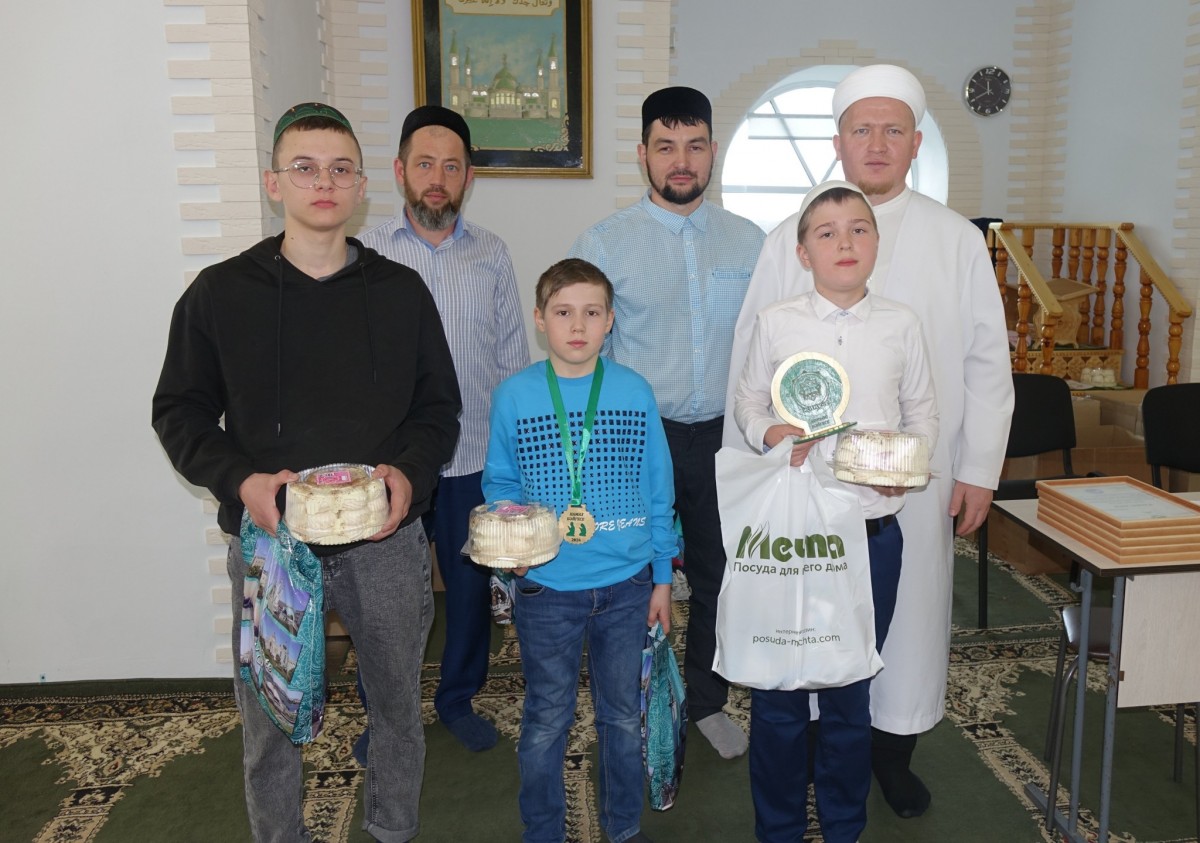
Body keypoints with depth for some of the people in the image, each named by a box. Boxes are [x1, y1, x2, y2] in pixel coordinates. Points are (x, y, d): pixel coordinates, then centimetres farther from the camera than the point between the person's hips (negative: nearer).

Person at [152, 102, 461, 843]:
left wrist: (409, 473, -13)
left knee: (399, 704, 16)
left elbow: (439, 406, 6)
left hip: (385, 539, 1)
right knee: (269, 720, 12)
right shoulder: (220, 292, -1)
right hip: (268, 539, -1)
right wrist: (240, 480, -14)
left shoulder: (402, 291, 2)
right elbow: (180, 412, 3)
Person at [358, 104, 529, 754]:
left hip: (476, 457, 2)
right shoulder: (367, 252, -3)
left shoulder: (492, 254, 4)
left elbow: (513, 356, 7)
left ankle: (459, 698, 37)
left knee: (471, 584, 15)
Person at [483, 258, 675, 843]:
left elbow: (658, 490, 4)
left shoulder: (635, 392, -3)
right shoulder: (513, 396, -5)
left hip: (627, 584, 2)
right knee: (545, 721, 13)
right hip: (546, 587, -1)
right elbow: (499, 483, 5)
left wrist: (663, 577, 6)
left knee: (623, 715, 18)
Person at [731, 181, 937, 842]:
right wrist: (769, 433, -13)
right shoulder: (775, 322, 0)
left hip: (873, 528, 1)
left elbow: (923, 409, 11)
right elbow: (746, 401, 8)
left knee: (851, 689, 14)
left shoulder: (900, 324, 3)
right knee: (777, 687, 8)